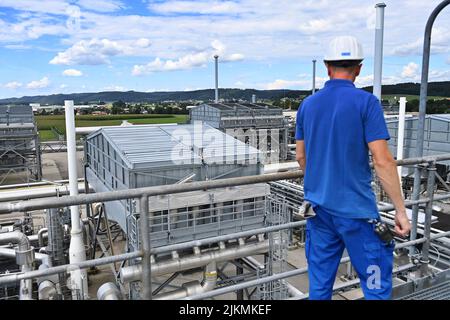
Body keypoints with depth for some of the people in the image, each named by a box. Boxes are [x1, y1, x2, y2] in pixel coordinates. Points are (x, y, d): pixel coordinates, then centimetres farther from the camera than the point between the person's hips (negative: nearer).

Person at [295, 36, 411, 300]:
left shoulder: (308, 105, 5)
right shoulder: (366, 102, -11)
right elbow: (382, 161, -15)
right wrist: (401, 210, -7)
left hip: (318, 207, 5)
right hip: (356, 209, -5)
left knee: (320, 284, 15)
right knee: (376, 286, 9)